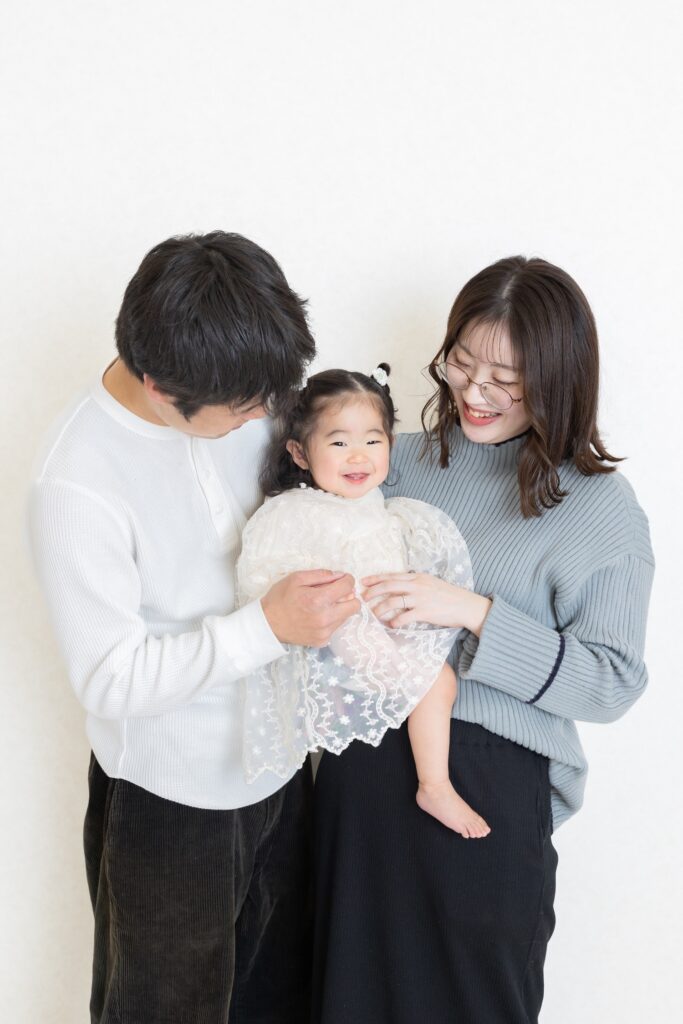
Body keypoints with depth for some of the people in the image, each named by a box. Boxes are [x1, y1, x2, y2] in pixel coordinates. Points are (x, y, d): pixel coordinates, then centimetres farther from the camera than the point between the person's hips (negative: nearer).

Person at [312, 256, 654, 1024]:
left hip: (488, 783, -4)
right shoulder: (406, 461, 5)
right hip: (364, 759, 4)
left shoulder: (601, 510, -8)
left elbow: (611, 681, -13)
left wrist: (472, 612, -23)